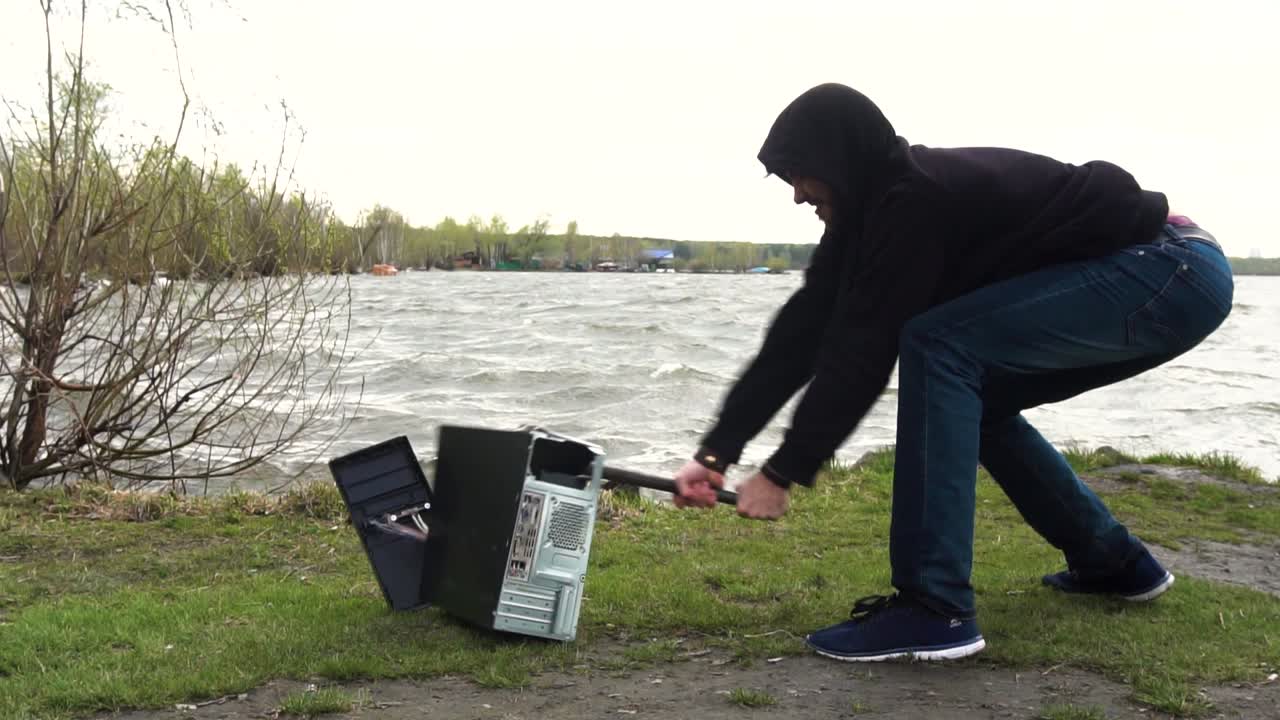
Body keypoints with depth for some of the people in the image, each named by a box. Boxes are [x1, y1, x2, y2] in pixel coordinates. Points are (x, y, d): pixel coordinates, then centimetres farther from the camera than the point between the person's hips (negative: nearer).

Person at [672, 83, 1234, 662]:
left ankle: (935, 606, -20)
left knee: (939, 345, -21)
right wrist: (717, 451, 0)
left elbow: (865, 351, -21)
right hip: (1157, 275, 10)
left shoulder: (917, 199, -21)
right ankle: (1116, 563, 26)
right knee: (972, 398, 16)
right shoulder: (873, 210, 8)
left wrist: (784, 472, -14)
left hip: (1174, 272, -10)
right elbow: (803, 334, 4)